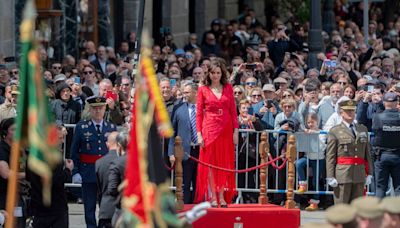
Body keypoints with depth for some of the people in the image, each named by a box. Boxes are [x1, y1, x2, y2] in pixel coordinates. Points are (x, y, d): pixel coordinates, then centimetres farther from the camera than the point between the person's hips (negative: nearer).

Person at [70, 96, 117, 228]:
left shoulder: (112, 128, 6)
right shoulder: (81, 127, 0)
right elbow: (74, 152, 1)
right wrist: (75, 172, -6)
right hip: (88, 175, -1)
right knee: (89, 208, 5)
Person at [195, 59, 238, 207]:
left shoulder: (228, 88, 9)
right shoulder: (203, 90, 3)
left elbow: (233, 111, 7)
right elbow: (199, 113, 1)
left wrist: (236, 131, 0)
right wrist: (199, 134, -7)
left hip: (226, 129, 2)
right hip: (210, 129, -2)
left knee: (224, 163, 2)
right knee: (210, 162, -3)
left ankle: (222, 196, 7)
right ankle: (213, 197, 0)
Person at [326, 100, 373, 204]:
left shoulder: (363, 129, 16)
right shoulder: (335, 131, 1)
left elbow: (367, 153, 16)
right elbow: (330, 156, -3)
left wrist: (369, 173, 9)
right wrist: (330, 177, -10)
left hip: (360, 174, 4)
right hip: (342, 175, -4)